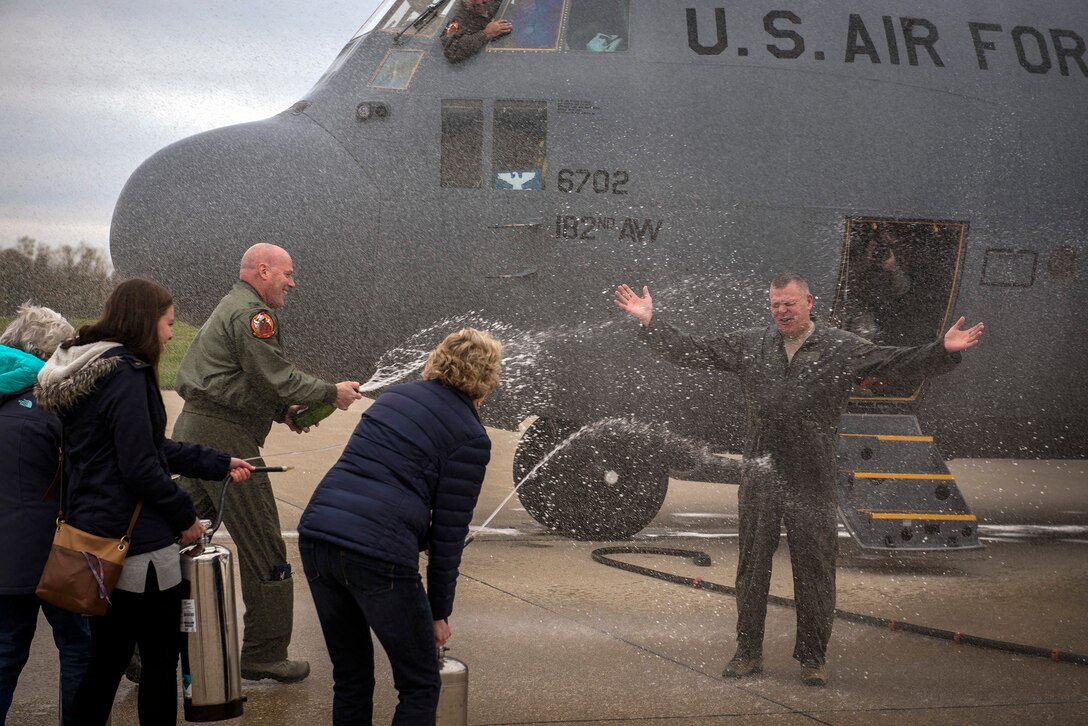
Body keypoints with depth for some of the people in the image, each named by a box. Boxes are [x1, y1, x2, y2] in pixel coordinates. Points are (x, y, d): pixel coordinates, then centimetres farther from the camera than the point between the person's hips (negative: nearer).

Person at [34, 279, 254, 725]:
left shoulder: (85, 370, 12)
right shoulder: (127, 375, -19)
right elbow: (141, 468, -22)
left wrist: (219, 464, 19)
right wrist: (186, 517, -8)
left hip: (91, 535, 9)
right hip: (138, 545, -9)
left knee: (107, 658, 17)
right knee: (160, 661, 4)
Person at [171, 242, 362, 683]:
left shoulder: (230, 308, 23)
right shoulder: (252, 314, -10)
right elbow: (276, 378, -16)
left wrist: (282, 411, 16)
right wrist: (331, 393, -4)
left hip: (192, 432, 11)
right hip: (224, 441, -11)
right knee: (264, 551, -2)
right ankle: (265, 655, 5)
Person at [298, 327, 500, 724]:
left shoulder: (395, 395, 18)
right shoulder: (470, 438, -1)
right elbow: (449, 532, 0)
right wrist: (439, 612, 11)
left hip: (316, 535, 7)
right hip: (378, 555, -7)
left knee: (351, 678, 21)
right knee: (420, 685, 11)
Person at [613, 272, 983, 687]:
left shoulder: (842, 349, 3)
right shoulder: (749, 346, 8)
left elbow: (900, 362, -2)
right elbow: (690, 352, 11)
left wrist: (945, 350, -16)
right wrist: (649, 321, 6)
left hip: (813, 482, -2)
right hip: (759, 480, 2)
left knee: (814, 570, 3)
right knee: (752, 567, 9)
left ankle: (812, 657, 16)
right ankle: (748, 652, 22)